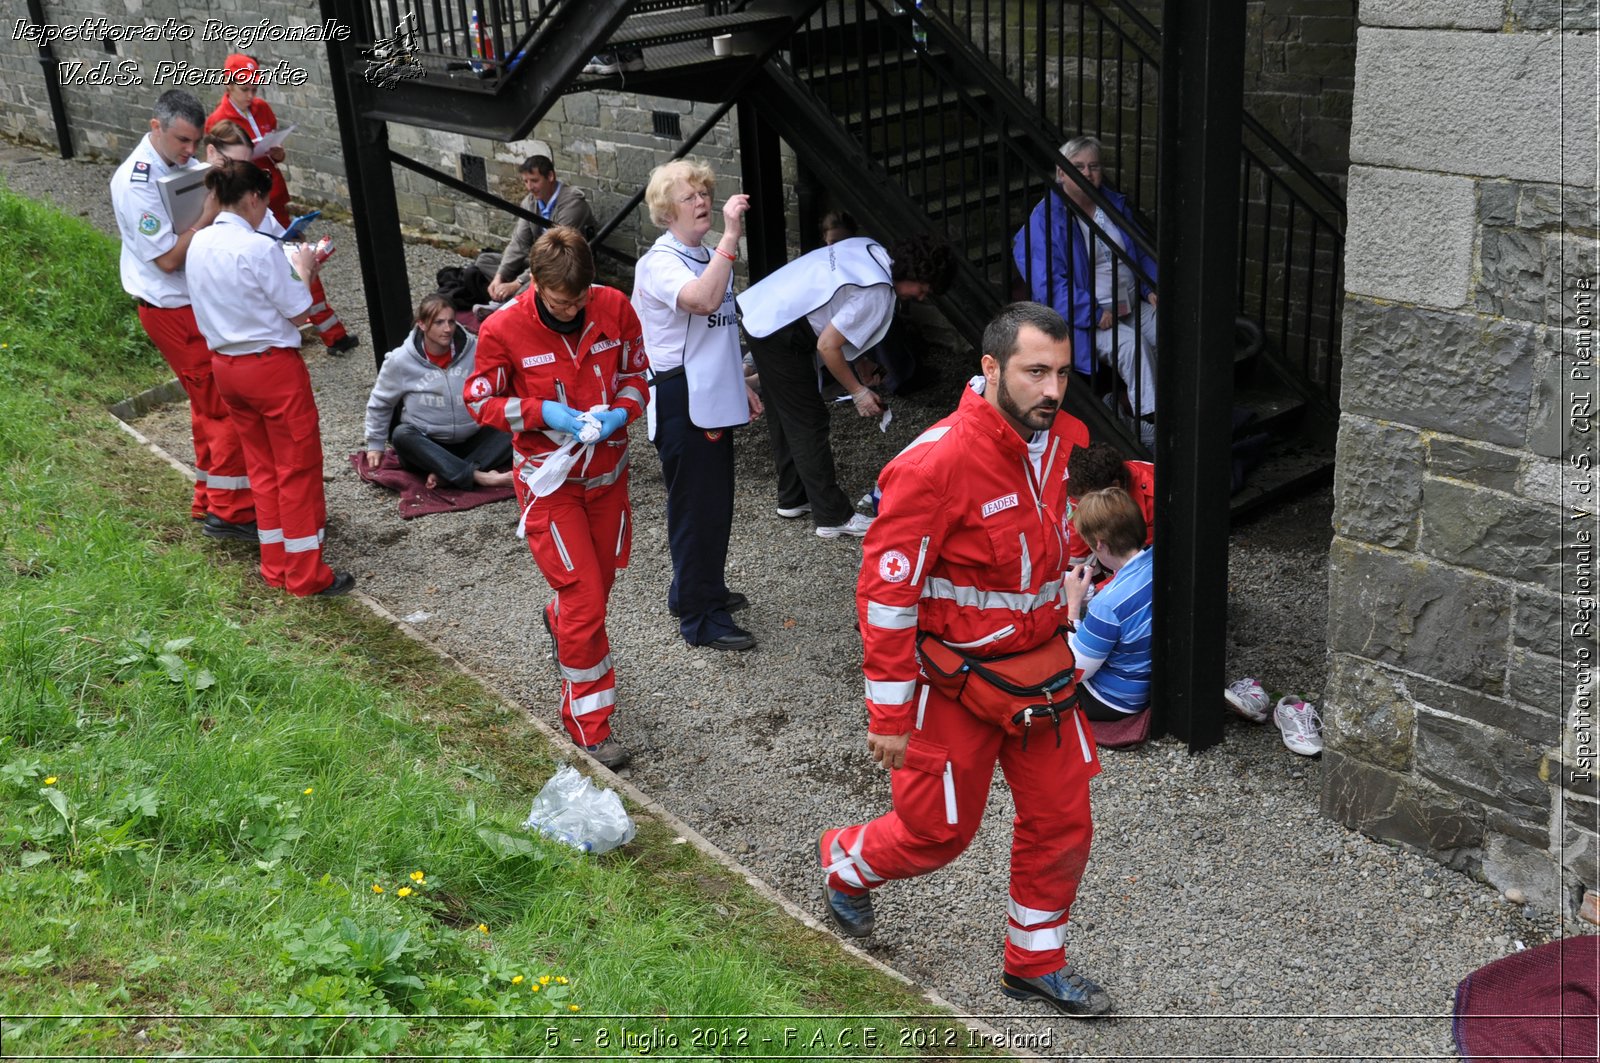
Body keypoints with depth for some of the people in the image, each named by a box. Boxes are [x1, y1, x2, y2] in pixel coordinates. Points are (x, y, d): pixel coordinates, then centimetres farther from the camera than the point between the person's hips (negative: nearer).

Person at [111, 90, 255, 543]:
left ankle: (209, 501, 31)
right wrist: (209, 214, -24)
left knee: (209, 404, 18)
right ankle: (229, 511, 4)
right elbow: (169, 258, -22)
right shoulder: (135, 183, -20)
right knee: (228, 405, -5)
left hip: (202, 302, 9)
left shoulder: (185, 165, 5)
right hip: (176, 312, -9)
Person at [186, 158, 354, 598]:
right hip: (272, 367, -8)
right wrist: (302, 269, 2)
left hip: (225, 365, 8)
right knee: (298, 469, 4)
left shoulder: (199, 245, 3)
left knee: (262, 466, 19)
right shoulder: (259, 249, -20)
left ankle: (276, 568, 26)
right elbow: (298, 312, -14)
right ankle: (306, 574, 11)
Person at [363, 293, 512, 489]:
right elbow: (380, 403, 7)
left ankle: (444, 473, -32)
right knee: (402, 435, -33)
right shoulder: (400, 360, -8)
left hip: (472, 441, 1)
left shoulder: (475, 350, -8)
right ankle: (477, 476, -43)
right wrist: (375, 444, 12)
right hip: (426, 446, -1)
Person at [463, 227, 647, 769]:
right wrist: (541, 412, -23)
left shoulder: (614, 308, -8)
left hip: (607, 473, 4)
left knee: (599, 579, 21)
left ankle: (558, 621, 58)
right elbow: (480, 400, -7)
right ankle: (590, 724, 7)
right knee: (585, 602, -7)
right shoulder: (503, 329, -17)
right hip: (550, 481, -4)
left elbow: (635, 374, 5)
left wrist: (620, 413, -16)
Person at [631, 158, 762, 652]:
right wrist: (731, 236, -37)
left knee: (715, 499, 17)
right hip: (680, 401, -9)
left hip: (713, 398, 9)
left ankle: (695, 590, 34)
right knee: (695, 505, -4)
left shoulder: (707, 258, 13)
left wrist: (740, 386, 23)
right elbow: (703, 301, -36)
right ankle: (700, 619, 4)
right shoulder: (659, 263, -15)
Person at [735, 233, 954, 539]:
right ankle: (833, 517, 2)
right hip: (778, 334, -10)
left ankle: (793, 498, 33)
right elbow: (827, 346, -19)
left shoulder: (870, 249, 5)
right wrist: (858, 391, -8)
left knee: (784, 415, 20)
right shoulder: (877, 294, -20)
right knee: (808, 421, -4)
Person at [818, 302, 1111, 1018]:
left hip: (1040, 666, 7)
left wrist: (1070, 646, 18)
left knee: (1062, 818, 12)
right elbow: (886, 591, -22)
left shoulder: (1067, 440, -3)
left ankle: (1036, 962, 34)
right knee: (938, 830, 9)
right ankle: (846, 866, 42)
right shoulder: (938, 462, -26)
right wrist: (889, 715, -17)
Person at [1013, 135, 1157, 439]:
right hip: (1088, 315, -6)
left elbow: (1141, 252, 23)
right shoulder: (1046, 219, -9)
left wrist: (1153, 289, 4)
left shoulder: (1115, 204, 13)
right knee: (1130, 343, -33)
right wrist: (1094, 314, -23)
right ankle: (1150, 423, -30)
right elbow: (1048, 281, -17)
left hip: (1133, 307, 6)